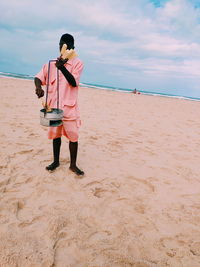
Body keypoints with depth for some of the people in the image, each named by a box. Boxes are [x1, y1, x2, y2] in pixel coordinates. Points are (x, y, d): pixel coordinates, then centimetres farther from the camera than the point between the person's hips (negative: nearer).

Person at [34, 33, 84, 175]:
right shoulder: (51, 63, 9)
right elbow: (39, 77, 5)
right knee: (56, 134, 13)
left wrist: (62, 68, -28)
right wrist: (38, 87, -18)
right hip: (53, 106, 4)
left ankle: (73, 165, 15)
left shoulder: (78, 63, -1)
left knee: (73, 136, 0)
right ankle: (56, 161, 29)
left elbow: (73, 82, -13)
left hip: (70, 107, -3)